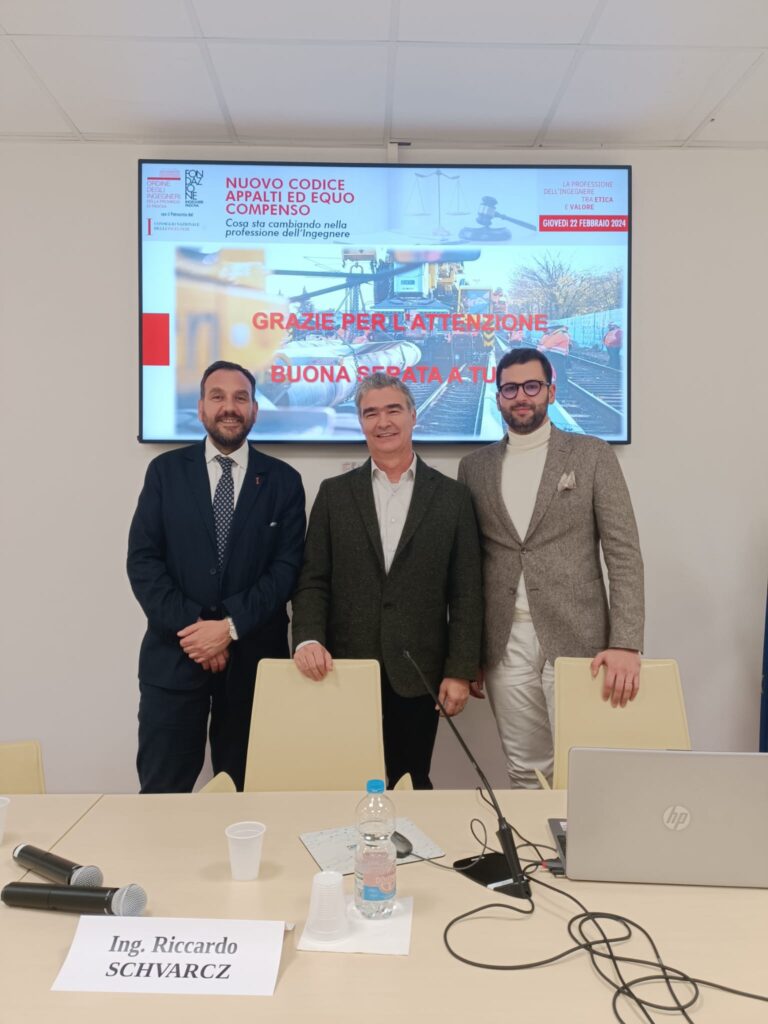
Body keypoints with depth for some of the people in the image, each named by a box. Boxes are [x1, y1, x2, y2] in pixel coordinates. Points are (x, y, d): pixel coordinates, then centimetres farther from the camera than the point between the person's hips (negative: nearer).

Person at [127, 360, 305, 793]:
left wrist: (231, 626, -14)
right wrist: (188, 627, -12)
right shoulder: (166, 471, 5)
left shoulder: (283, 480, 4)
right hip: (175, 653, 0)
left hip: (253, 656, 0)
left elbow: (287, 567, -3)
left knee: (245, 792, 11)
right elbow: (142, 559, -2)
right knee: (161, 792, 6)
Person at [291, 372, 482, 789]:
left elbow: (466, 594, 1)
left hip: (417, 675, 0)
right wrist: (308, 639, -13)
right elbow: (313, 581, 3)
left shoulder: (452, 496, 3)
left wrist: (460, 672, -4)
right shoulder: (334, 493, 6)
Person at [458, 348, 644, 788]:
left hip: (576, 640, -2)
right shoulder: (475, 467, 10)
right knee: (526, 773, 12)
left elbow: (625, 554, -4)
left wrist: (626, 643, -14)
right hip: (504, 646, 3)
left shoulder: (592, 455, 2)